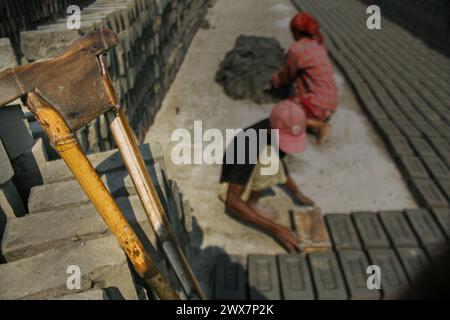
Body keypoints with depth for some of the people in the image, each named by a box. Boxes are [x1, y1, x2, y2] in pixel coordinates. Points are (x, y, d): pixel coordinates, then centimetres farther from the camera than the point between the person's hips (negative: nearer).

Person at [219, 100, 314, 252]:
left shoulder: (278, 131, -15)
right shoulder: (249, 147, -38)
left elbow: (279, 163, 7)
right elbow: (232, 201, -35)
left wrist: (297, 193, 2)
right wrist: (274, 228, -35)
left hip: (250, 175, 8)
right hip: (232, 185, -8)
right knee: (269, 158, -31)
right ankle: (251, 203, -11)